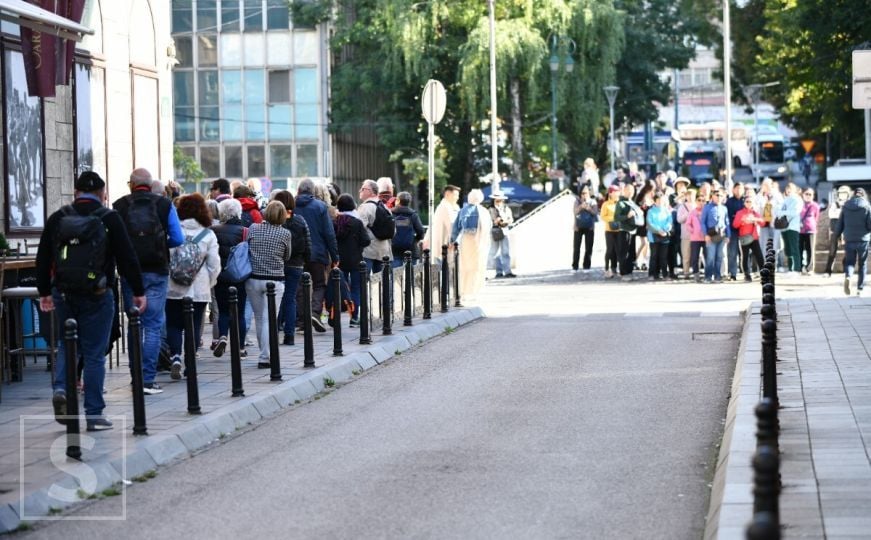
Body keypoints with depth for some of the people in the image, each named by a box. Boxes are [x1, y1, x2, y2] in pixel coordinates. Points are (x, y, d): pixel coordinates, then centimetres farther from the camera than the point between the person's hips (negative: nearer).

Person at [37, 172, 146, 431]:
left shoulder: (57, 219, 5)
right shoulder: (109, 219, -5)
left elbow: (42, 259, 8)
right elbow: (127, 258, -5)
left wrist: (44, 291, 17)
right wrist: (138, 292, 2)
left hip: (64, 293, 3)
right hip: (97, 295, -3)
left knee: (67, 344, 20)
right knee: (94, 353, 3)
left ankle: (61, 388, -5)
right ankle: (94, 414, 4)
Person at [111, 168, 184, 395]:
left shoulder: (120, 206, -2)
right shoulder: (164, 205, -1)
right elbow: (177, 239, -1)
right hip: (156, 272, -1)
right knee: (154, 325, 0)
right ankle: (148, 378, -6)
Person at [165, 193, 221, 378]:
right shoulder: (208, 235, -1)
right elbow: (215, 265, -1)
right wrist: (209, 283, 13)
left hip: (173, 288, 0)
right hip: (199, 290, 0)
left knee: (173, 325, 9)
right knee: (194, 327, 8)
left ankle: (175, 357, -8)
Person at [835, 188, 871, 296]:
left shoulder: (846, 207, 2)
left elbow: (840, 224, 4)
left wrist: (837, 235, 17)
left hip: (849, 240, 1)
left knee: (849, 262, 10)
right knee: (862, 265, 10)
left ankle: (847, 276, -22)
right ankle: (860, 289, 9)